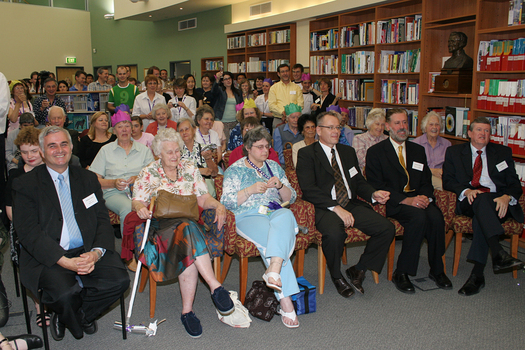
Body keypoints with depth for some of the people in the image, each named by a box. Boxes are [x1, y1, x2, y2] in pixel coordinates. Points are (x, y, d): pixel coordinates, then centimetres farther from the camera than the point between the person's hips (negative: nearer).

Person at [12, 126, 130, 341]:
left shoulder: (88, 179, 14)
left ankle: (81, 313, 10)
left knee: (119, 280, -21)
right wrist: (65, 261, -20)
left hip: (88, 252, 3)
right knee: (65, 293, -30)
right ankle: (75, 323, 7)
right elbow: (28, 232, -8)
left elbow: (103, 220, 8)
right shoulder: (26, 184, 3)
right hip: (48, 257, -3)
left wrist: (96, 252, -13)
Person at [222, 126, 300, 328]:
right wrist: (251, 189, -12)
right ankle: (286, 300, -37)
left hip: (276, 213, 3)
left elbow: (291, 198, 20)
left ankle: (273, 270, -52)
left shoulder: (273, 166, 22)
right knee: (275, 238, -35)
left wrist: (280, 185, -2)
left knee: (285, 216, -36)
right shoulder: (235, 170, 10)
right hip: (249, 217, -3)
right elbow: (227, 202, -1)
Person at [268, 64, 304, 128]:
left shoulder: (296, 87, 13)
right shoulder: (274, 88, 10)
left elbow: (301, 104, 4)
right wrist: (282, 112, -16)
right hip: (278, 120, -1)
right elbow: (271, 104, 0)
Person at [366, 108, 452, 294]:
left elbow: (426, 181, 16)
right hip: (393, 203, -4)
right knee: (418, 217, -33)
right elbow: (376, 185, -7)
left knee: (436, 216, -27)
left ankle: (437, 270, -8)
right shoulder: (375, 152, 2)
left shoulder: (418, 150, 19)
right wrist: (406, 200, -18)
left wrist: (425, 197, -9)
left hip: (418, 199, 5)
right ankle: (402, 273, -22)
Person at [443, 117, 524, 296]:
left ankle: (477, 274, -40)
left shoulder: (503, 152, 18)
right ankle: (499, 254, -53)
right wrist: (466, 191, -15)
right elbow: (448, 180, 6)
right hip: (469, 202, 0)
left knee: (482, 217, -35)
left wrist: (507, 197, -15)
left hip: (497, 201, 1)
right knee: (481, 199, -37)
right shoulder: (454, 152, 17)